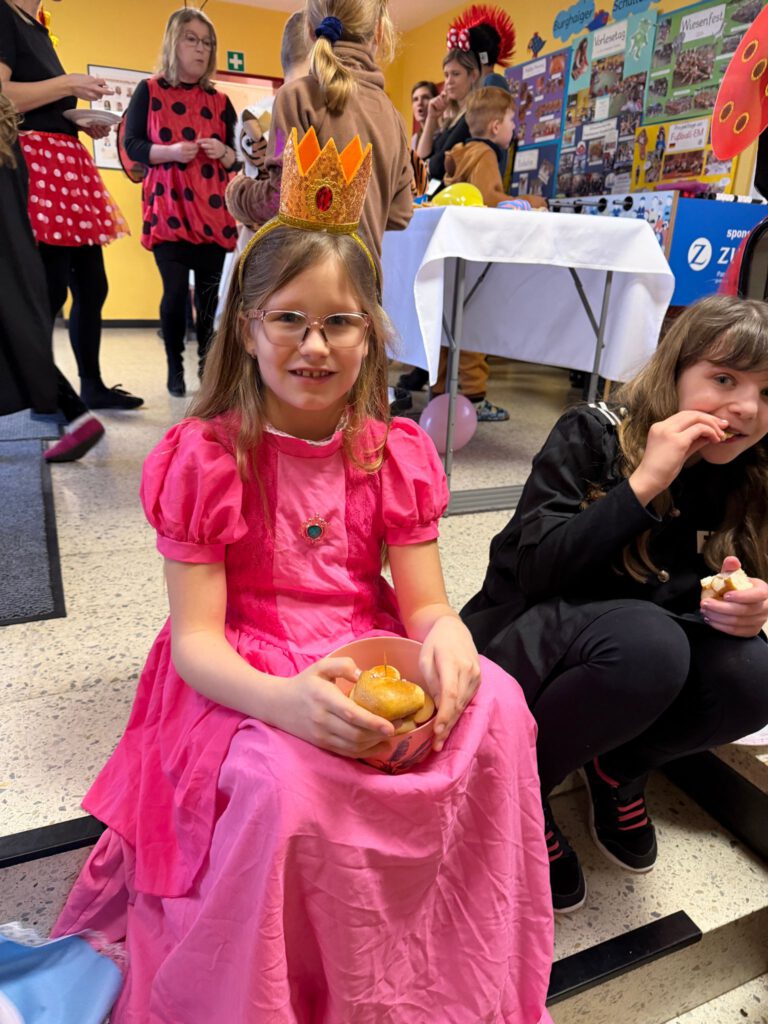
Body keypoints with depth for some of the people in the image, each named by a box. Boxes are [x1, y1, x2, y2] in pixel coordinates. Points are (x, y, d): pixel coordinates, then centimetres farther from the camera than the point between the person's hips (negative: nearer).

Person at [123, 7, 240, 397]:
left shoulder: (219, 101, 14)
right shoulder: (148, 91, 5)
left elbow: (236, 160, 14)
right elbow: (132, 145, -1)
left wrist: (223, 152, -9)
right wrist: (170, 151, -18)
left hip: (213, 210, 3)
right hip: (168, 208, -3)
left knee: (209, 293, 0)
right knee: (176, 291, -10)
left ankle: (208, 365, 13)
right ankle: (175, 368, 7)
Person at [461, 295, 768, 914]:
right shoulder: (591, 437, -15)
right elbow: (533, 569, -23)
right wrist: (644, 483, -30)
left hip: (637, 641, 5)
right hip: (520, 644, -4)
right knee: (646, 641, -36)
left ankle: (618, 768, 5)